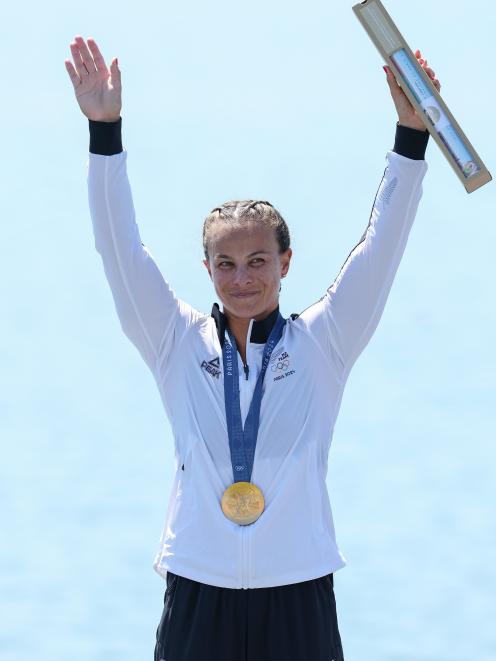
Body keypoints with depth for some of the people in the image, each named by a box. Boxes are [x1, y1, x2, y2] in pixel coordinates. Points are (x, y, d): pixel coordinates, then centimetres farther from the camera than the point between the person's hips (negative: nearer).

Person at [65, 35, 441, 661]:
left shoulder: (320, 344, 5)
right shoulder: (179, 344, 6)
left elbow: (378, 251, -1)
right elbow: (121, 250, 0)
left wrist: (411, 135, -10)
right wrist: (104, 129, -8)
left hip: (298, 594, 0)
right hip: (197, 591, 1)